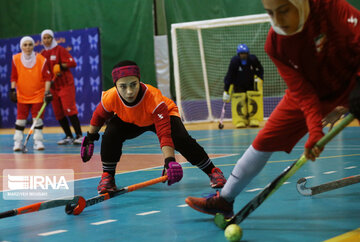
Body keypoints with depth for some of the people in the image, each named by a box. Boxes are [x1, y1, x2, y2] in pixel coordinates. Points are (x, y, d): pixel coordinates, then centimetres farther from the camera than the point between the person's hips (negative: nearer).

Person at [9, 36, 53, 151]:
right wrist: (12, 89, -7)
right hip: (22, 95, 1)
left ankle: (38, 141, 7)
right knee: (20, 118, 0)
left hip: (38, 94, -1)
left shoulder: (41, 60, -12)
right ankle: (17, 142, 8)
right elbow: (14, 76, 1)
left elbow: (47, 77, -10)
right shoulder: (16, 59, -7)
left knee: (38, 118, -1)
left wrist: (47, 91, -18)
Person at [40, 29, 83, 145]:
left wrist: (60, 66, -21)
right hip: (53, 86, 7)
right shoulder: (42, 54, 13)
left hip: (65, 84, -6)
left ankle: (79, 135, -9)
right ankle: (69, 137, 13)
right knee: (58, 113, 5)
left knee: (69, 109, -13)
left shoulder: (60, 49, -5)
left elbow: (72, 63, -12)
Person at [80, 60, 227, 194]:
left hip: (165, 115, -2)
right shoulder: (110, 98, -34)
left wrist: (170, 162, -58)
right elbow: (98, 116, -8)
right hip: (130, 121, 3)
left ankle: (212, 171, -7)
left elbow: (165, 134, -47)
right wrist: (90, 139, -1)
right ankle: (107, 177, -6)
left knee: (181, 140, -26)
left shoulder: (154, 99, -43)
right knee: (111, 134, -26)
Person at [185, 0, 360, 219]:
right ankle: (224, 200, 13)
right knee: (265, 141, 0)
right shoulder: (274, 44, -19)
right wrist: (315, 130, -36)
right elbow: (302, 91, -21)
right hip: (310, 93, 3)